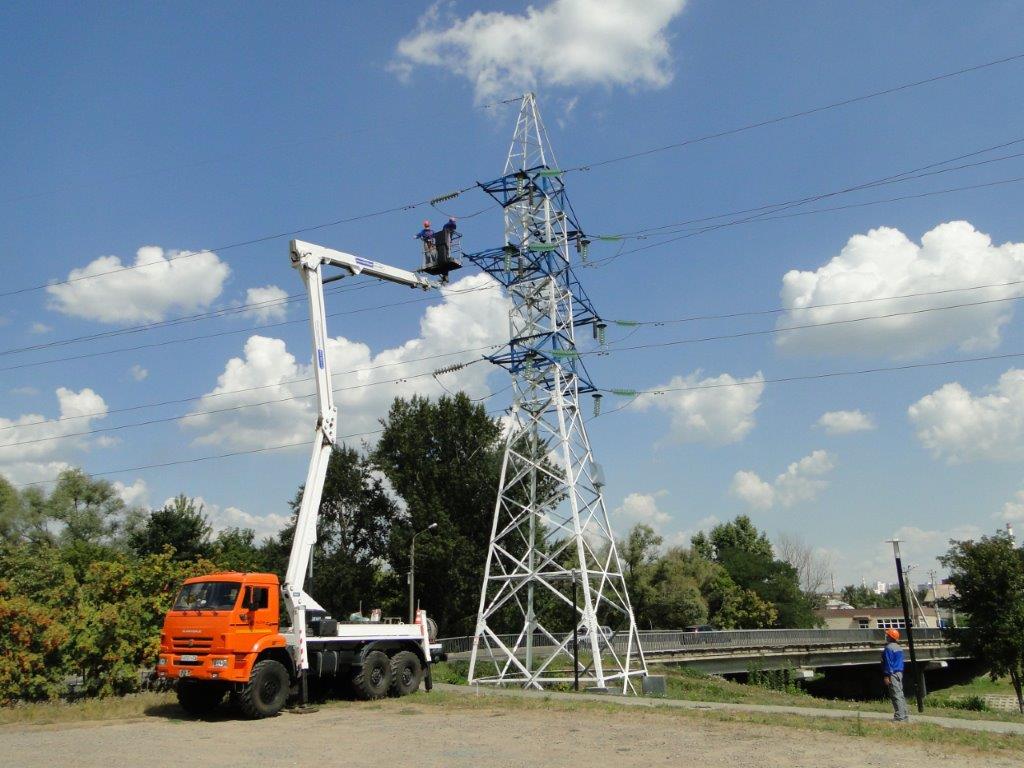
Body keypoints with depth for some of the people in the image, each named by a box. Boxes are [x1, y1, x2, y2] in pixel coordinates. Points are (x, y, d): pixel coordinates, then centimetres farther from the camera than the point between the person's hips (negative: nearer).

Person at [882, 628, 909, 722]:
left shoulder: (889, 648, -15)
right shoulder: (899, 647, 14)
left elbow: (888, 663, -18)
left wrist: (886, 676, -17)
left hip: (892, 674, -9)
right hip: (900, 673, 9)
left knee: (896, 696, -9)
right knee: (900, 695, 13)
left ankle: (899, 717, -11)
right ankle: (904, 715, 17)